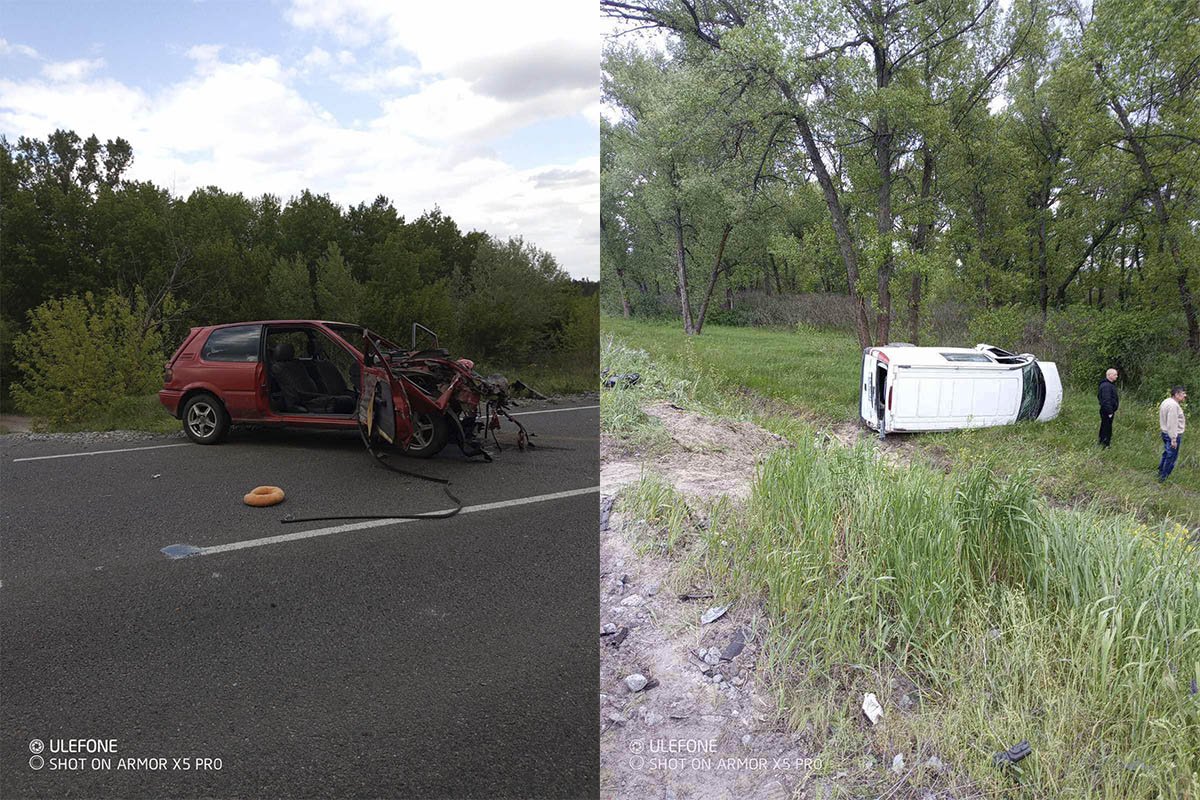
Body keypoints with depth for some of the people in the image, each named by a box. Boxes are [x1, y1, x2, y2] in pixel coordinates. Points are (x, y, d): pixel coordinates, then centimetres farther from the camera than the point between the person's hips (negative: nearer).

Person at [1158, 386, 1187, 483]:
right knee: (1171, 457, 0)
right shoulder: (1173, 405, -23)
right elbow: (1172, 423, -26)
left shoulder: (1167, 401, 9)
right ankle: (1163, 478, 6)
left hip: (1165, 433, 11)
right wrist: (1174, 439, -25)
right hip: (1173, 435, -11)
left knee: (1166, 454, 24)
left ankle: (1160, 473, 35)